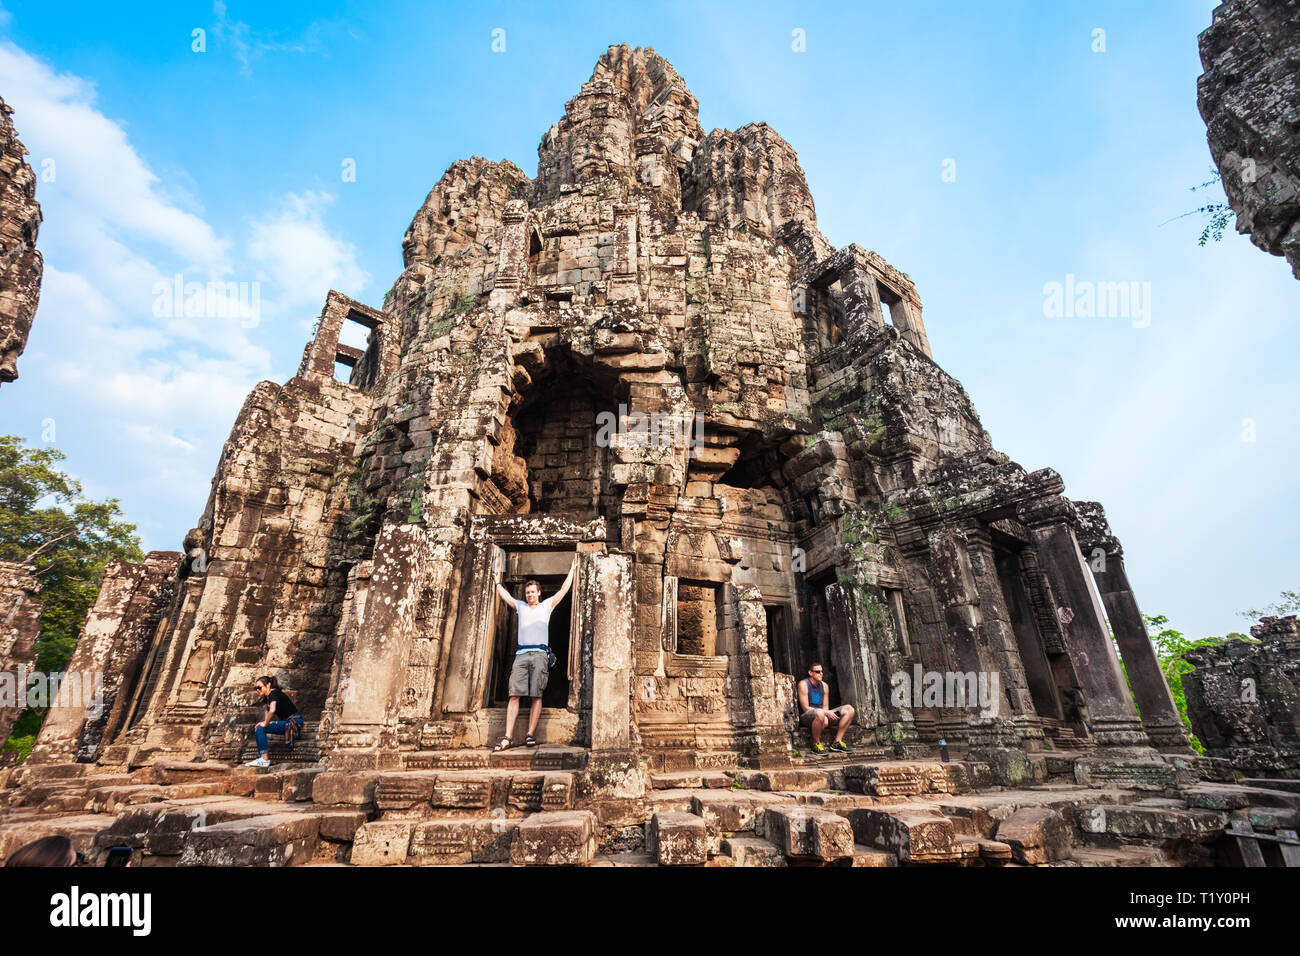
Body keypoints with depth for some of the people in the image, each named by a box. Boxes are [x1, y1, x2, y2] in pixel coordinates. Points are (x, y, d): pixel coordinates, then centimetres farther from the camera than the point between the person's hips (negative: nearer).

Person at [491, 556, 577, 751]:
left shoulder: (547, 605, 16)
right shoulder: (520, 606, 22)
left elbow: (564, 590, 16)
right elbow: (503, 594, 31)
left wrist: (572, 569, 19)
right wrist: (497, 581, 41)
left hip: (540, 653, -2)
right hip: (521, 654, 2)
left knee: (536, 696, -7)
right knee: (514, 695, -8)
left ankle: (530, 735, -6)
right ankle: (507, 738, -11)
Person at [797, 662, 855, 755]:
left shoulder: (824, 685, 10)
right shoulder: (803, 684, -10)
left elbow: (825, 706, 12)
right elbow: (805, 708, -15)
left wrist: (826, 712, -14)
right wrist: (826, 712, -21)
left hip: (823, 714, 7)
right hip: (806, 717, -7)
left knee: (849, 709, -5)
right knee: (819, 713, -43)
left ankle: (837, 742, -4)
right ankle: (816, 744, -20)